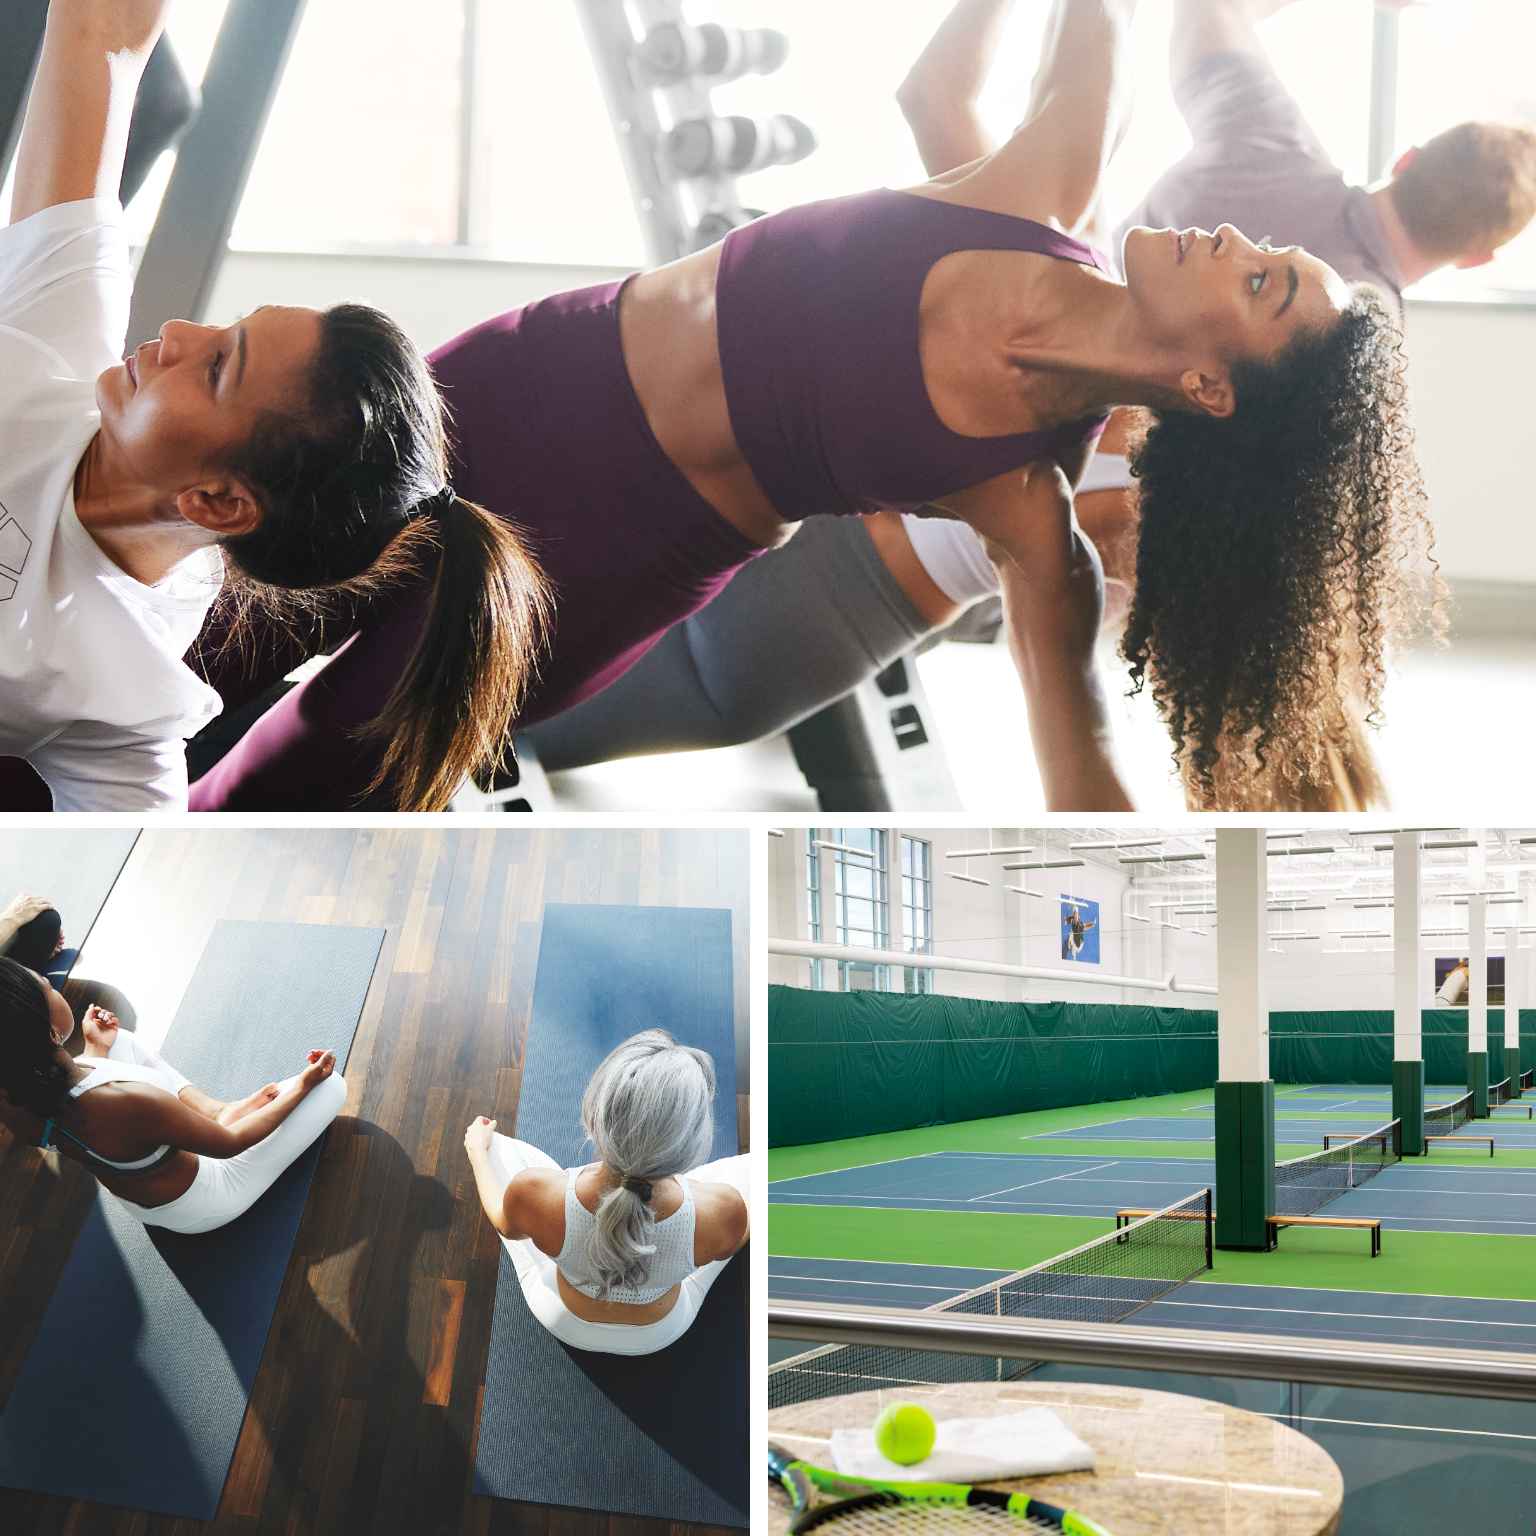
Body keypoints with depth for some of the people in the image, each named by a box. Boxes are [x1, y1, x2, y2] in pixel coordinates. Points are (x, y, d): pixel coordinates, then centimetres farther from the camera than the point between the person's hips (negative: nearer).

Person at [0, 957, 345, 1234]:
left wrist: (97, 1048, 13)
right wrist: (302, 1086, -10)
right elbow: (229, 1143, -23)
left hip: (134, 1203, 6)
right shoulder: (130, 1103, -44)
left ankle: (213, 1111, 15)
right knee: (332, 1085, -2)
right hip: (201, 1208, -6)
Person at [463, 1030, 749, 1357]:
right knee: (750, 1167, 16)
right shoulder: (721, 1210, -40)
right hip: (660, 1333, 0)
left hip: (563, 1323, 0)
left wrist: (477, 1150, 7)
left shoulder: (533, 1193, -40)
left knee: (497, 1146, 15)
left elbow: (506, 1225, -12)